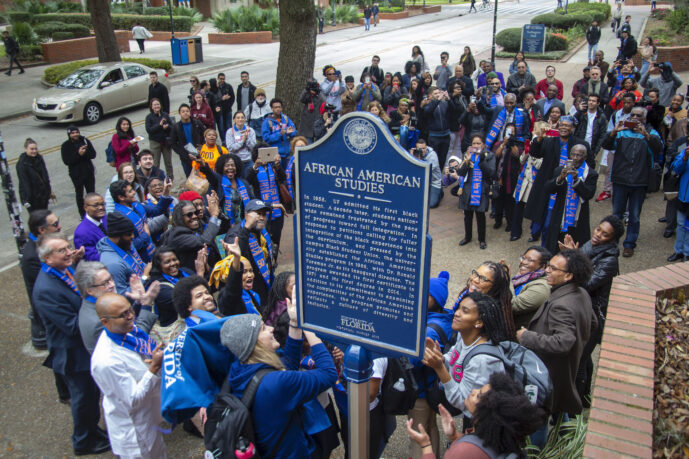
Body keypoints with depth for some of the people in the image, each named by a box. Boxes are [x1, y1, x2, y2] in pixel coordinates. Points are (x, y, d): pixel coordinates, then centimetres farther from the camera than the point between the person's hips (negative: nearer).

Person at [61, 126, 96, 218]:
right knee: (79, 195, 8)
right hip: (76, 174, -2)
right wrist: (78, 154, -27)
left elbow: (93, 154, -4)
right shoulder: (65, 146, -8)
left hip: (89, 172, 2)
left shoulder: (85, 141, -1)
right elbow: (66, 161, -16)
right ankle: (82, 214, 18)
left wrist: (85, 153, -25)